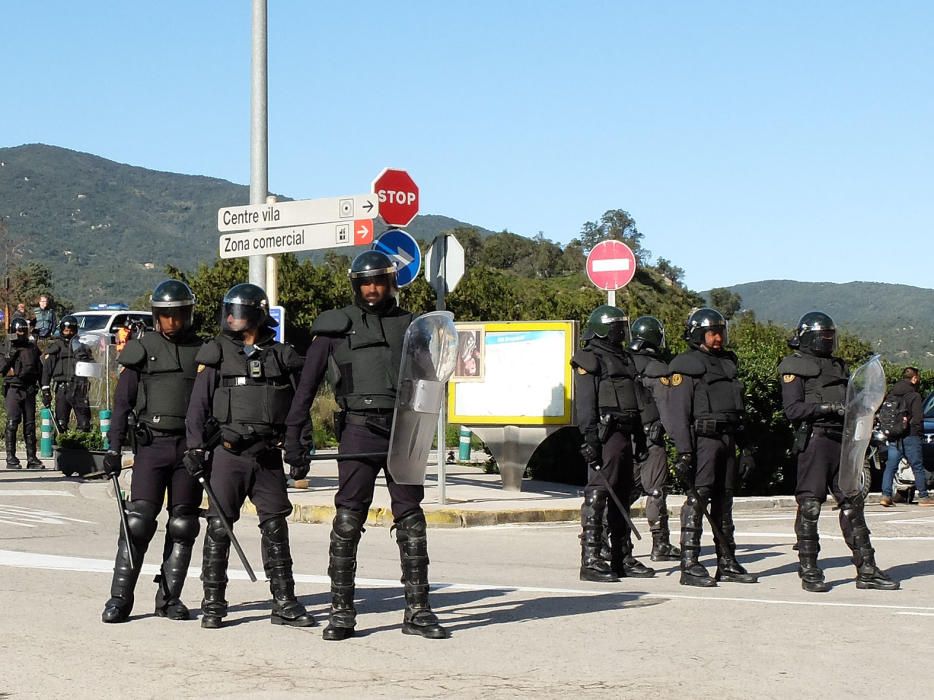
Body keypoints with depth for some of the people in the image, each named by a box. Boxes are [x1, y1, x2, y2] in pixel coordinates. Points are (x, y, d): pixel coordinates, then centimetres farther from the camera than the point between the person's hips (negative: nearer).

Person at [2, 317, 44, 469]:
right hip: (13, 389, -4)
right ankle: (11, 458, -8)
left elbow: (39, 369, 18)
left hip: (29, 390, 4)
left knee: (30, 424, 6)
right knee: (12, 424, -8)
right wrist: (11, 354, -18)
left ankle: (31, 458, 9)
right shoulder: (10, 349, 1)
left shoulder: (33, 348, 13)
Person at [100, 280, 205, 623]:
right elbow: (122, 403, 5)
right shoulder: (141, 350, 6)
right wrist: (113, 449, -3)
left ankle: (169, 597, 11)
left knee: (183, 524, 2)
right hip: (151, 444, -2)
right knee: (138, 519, -10)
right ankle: (120, 597, -5)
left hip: (190, 446, 2)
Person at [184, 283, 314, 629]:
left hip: (268, 456, 2)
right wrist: (196, 448, -6)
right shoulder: (216, 354, 4)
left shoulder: (282, 356, 8)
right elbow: (198, 406, 1)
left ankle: (284, 603, 10)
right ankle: (213, 604, 8)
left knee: (276, 526, 3)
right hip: (228, 454, -2)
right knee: (219, 527, 0)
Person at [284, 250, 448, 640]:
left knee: (411, 519, 5)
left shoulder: (408, 325, 15)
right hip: (359, 428, -3)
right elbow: (307, 385, 4)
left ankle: (417, 611, 11)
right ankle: (341, 612, 2)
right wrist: (296, 439, -2)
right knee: (348, 519, -5)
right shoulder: (336, 326, 6)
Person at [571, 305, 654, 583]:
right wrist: (590, 439, -21)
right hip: (605, 434, -9)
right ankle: (591, 560, -11)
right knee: (597, 494, -10)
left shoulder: (624, 358, 22)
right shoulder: (590, 359, -5)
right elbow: (585, 403, -13)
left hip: (624, 434, 9)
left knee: (622, 496, 12)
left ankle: (622, 557, 18)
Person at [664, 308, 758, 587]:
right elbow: (676, 412, -12)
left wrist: (745, 448, 21)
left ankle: (727, 563, 17)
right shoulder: (685, 366, -5)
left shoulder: (727, 364, 21)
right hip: (702, 438, -8)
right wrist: (684, 451, -20)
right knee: (697, 499, -11)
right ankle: (689, 566, -11)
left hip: (727, 439, 8)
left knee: (724, 501, 11)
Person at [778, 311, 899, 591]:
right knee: (809, 507, -4)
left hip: (842, 441, 7)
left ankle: (867, 570, 8)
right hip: (814, 439, -7)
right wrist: (829, 407, -19)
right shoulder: (794, 366, 0)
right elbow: (793, 409, -11)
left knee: (853, 503, 6)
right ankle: (809, 571, 3)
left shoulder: (839, 366, 22)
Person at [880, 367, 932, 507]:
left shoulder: (891, 395, 11)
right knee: (918, 467, 3)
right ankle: (923, 496, 7)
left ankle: (886, 495, -4)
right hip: (910, 436, -5)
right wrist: (919, 433, -1)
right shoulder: (914, 395, -9)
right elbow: (918, 417, -13)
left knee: (890, 466, 5)